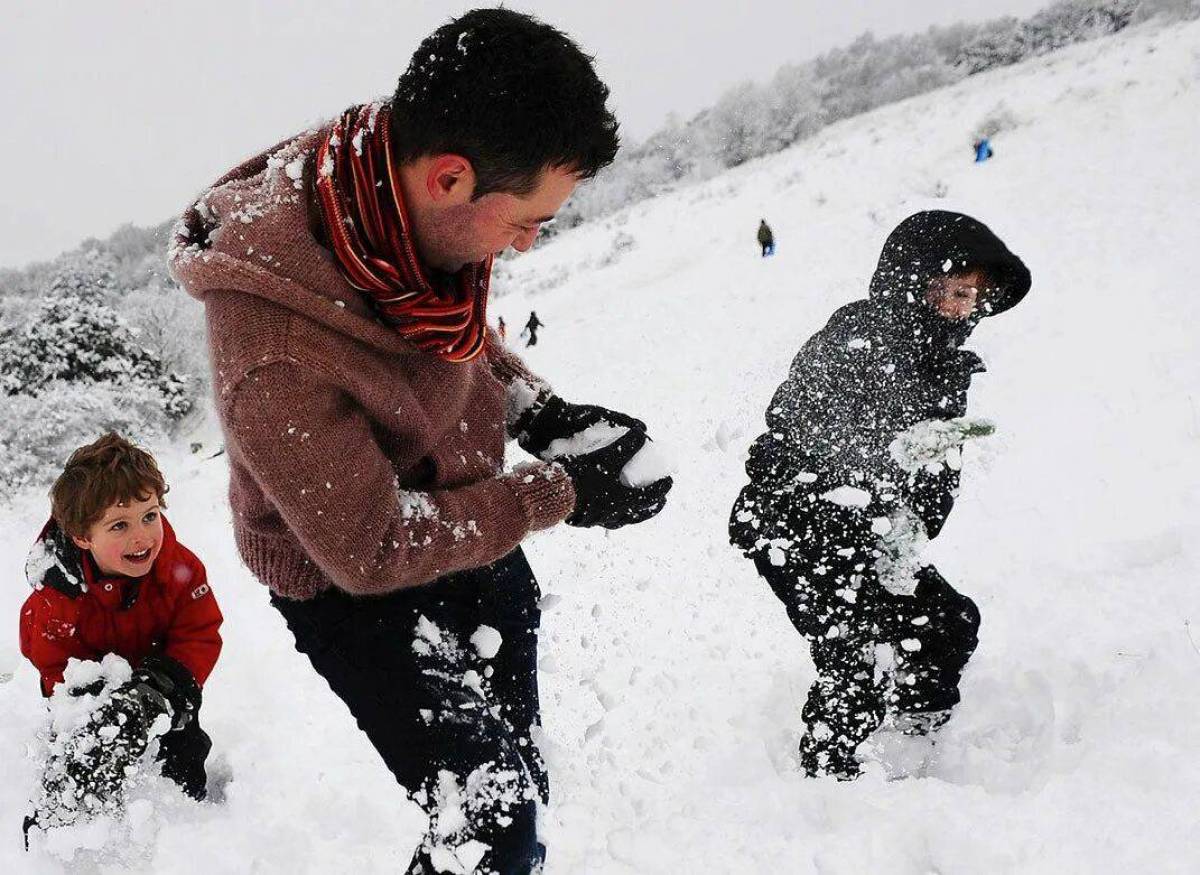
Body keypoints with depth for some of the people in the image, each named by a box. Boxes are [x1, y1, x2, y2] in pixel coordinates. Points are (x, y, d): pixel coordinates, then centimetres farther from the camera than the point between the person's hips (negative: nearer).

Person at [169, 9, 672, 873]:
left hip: (472, 533, 7)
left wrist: (540, 412, -9)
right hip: (355, 587, -7)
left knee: (519, 783, 21)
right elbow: (369, 550, -27)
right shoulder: (276, 348, -39)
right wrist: (560, 494, -23)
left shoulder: (410, 202, -17)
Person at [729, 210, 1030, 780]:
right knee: (856, 651, -18)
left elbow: (939, 472, 5)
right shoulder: (853, 338, -20)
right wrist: (895, 450, -38)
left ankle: (918, 746, 31)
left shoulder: (949, 362, 6)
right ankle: (828, 772, 0)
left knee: (951, 620, 12)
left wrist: (912, 525, -15)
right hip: (794, 521, -8)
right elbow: (791, 429, -29)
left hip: (867, 531, 9)